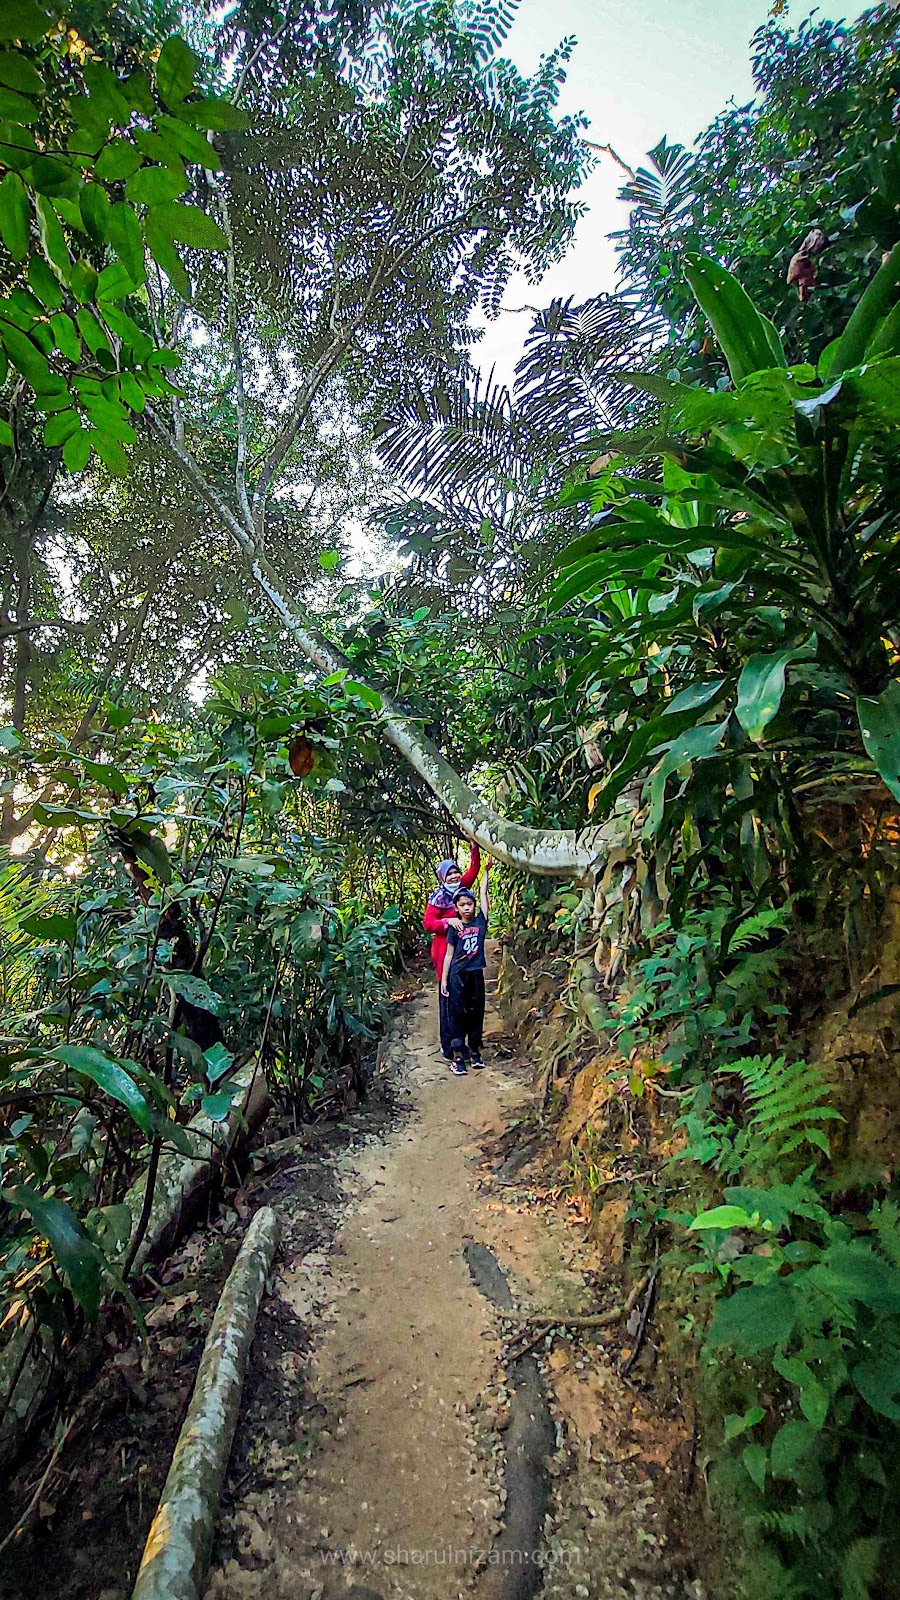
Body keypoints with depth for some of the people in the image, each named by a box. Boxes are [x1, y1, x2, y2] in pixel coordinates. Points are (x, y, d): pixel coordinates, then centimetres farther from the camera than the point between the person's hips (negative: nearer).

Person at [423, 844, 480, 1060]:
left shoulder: (461, 888, 9)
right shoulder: (437, 898, -8)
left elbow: (473, 869, 9)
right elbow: (427, 923, -14)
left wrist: (475, 846, 0)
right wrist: (447, 922, -27)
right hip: (446, 952, -6)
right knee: (447, 998, -1)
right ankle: (447, 1047, 8)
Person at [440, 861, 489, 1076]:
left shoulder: (481, 921, 2)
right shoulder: (454, 928, -2)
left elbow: (484, 893, 3)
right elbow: (449, 954, 1)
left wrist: (486, 871, 4)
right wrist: (444, 979, 0)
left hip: (476, 974, 2)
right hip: (458, 975, -2)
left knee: (476, 1013, 10)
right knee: (457, 1014, 2)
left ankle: (474, 1052, 24)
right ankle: (457, 1057, 8)